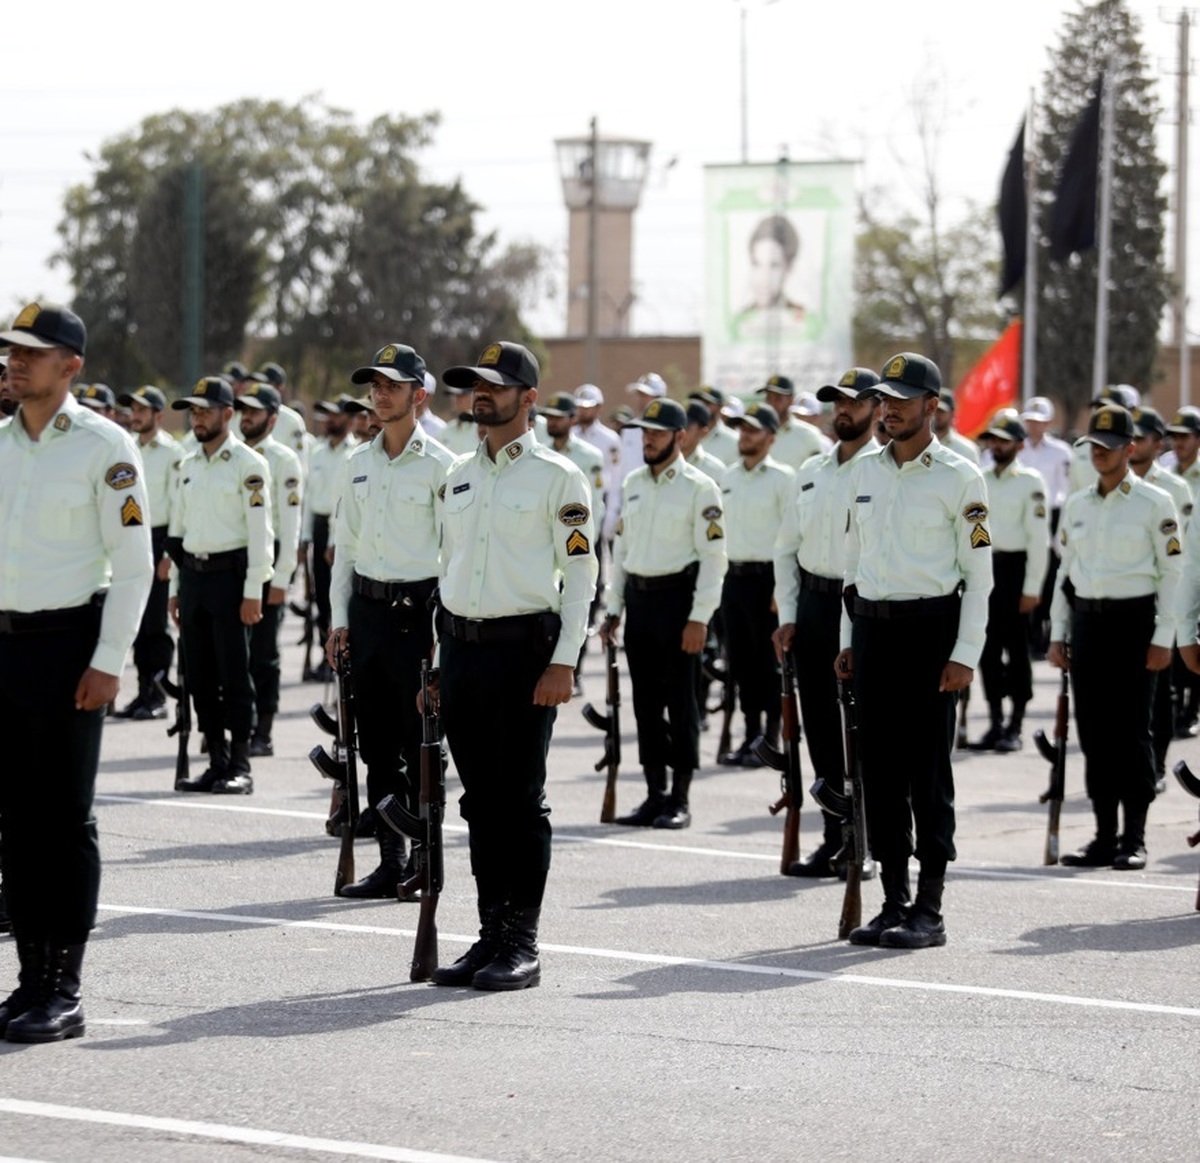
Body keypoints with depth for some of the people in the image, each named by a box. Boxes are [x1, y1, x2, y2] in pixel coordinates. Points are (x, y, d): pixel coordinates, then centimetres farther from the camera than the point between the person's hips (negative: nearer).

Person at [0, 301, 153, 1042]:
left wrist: (107, 662, -14)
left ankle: (67, 991, 2)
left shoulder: (106, 446, -7)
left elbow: (134, 562, -9)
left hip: (68, 642, -6)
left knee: (66, 820, -2)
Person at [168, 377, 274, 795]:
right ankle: (217, 762, 14)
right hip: (192, 574, 7)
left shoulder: (248, 464, -6)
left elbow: (259, 529, -10)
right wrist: (175, 587, 15)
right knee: (199, 673, 7)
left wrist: (253, 591, -14)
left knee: (235, 673, -4)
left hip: (230, 573, -7)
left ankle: (240, 767, 0)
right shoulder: (189, 465, 15)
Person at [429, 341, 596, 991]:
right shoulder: (459, 475, 15)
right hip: (460, 646, 6)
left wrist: (562, 663, -15)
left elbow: (580, 573, -7)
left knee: (521, 800, -4)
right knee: (480, 800, 8)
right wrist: (437, 658, 15)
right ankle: (491, 934, 14)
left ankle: (522, 944, 0)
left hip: (522, 645, -6)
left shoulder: (556, 477, -4)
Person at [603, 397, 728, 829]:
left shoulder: (699, 488, -6)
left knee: (680, 701, -2)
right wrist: (614, 608, 14)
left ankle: (680, 799, 3)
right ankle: (655, 795, 14)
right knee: (645, 701, 8)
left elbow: (713, 555, -10)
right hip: (638, 599, 6)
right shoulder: (632, 484, 13)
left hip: (678, 597, -6)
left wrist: (699, 617, -16)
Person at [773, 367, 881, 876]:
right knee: (820, 729, 9)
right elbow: (786, 547, 18)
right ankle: (834, 839, 18)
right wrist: (788, 615, 9)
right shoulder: (811, 471, 14)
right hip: (813, 605, 6)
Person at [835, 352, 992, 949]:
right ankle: (893, 903, 13)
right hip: (872, 628, 6)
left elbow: (979, 571, -6)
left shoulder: (960, 477, -5)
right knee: (879, 767, 6)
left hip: (930, 629, -6)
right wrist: (848, 641, 13)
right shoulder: (865, 472, 12)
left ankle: (929, 911, 0)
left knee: (928, 770, -4)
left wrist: (965, 654, -13)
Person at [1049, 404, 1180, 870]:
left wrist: (1163, 638, -10)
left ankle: (1134, 839, 1)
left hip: (1133, 621, -5)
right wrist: (1058, 634, 11)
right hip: (1086, 622, 5)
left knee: (1131, 731, -4)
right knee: (1094, 732, 5)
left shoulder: (1155, 503, -2)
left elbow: (1172, 571, -4)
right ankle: (1104, 836, 10)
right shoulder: (1076, 505, 13)